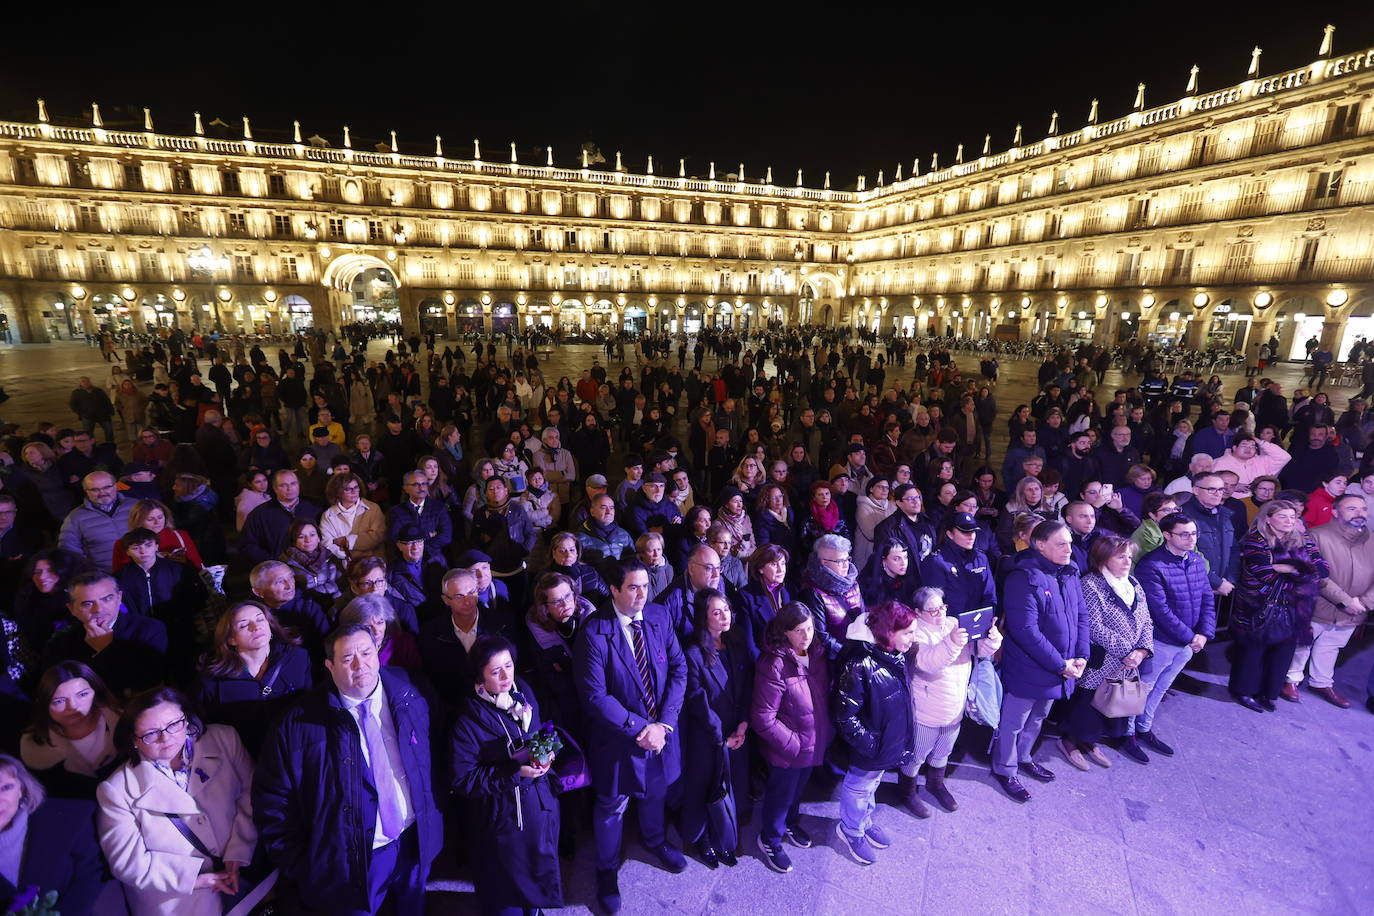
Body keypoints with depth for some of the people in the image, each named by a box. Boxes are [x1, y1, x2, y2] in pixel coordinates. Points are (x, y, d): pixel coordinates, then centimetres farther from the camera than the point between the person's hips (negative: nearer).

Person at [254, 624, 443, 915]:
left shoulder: (407, 693, -8)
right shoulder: (300, 722, -16)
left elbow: (433, 757, 4)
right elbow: (272, 801, -7)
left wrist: (432, 821, 4)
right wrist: (301, 867, -6)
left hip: (415, 843, 3)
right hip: (352, 859, -3)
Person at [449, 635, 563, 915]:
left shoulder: (525, 694, -7)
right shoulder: (468, 720, -22)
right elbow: (463, 780, -18)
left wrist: (544, 755, -11)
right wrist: (515, 774, -24)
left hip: (539, 805, 5)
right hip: (502, 816, -5)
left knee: (541, 870, 24)